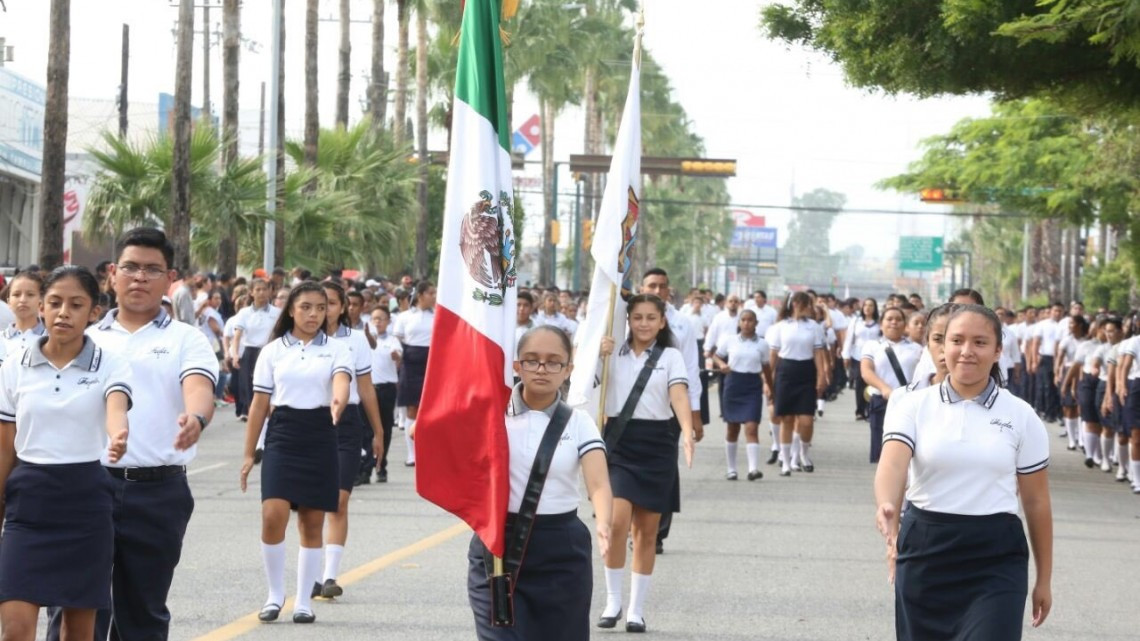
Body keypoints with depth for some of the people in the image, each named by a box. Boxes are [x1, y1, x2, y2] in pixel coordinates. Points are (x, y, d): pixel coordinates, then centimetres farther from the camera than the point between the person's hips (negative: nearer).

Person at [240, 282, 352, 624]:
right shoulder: (274, 350, 7)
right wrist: (248, 454, 7)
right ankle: (275, 595, 6)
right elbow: (259, 405, 9)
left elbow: (341, 380, -16)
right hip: (282, 434, 0)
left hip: (320, 435, 0)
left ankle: (303, 602, 14)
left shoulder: (336, 349, 5)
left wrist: (338, 400, -40)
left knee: (312, 523, 4)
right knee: (273, 516, -12)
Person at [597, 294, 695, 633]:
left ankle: (636, 609, 14)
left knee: (647, 530, 5)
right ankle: (613, 600, -2)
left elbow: (679, 395, -11)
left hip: (656, 444, 0)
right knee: (617, 521, -16)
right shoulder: (613, 353, 7)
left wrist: (688, 433, -28)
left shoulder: (671, 357, 4)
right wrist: (596, 354, -14)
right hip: (619, 440, 0)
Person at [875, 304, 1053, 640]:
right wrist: (887, 507, -39)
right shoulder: (913, 406, 0)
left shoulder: (1022, 416, 3)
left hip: (996, 561, -1)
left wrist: (1044, 579, 11)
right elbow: (892, 463, -17)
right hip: (924, 553, 1)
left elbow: (1036, 502, 8)